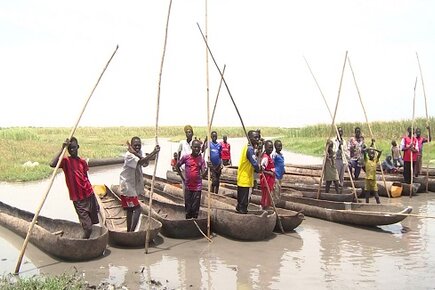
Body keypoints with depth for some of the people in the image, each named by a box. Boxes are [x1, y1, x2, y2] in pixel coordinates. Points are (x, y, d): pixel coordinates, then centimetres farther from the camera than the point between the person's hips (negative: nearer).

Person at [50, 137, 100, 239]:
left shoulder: (82, 161, 8)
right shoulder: (66, 161, -4)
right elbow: (52, 164, -26)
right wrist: (62, 148, -24)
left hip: (89, 196, 5)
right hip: (78, 199, -5)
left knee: (93, 222, 13)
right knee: (87, 227, -7)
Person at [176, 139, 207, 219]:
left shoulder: (201, 159, -4)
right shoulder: (185, 157, -5)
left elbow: (203, 173, -11)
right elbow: (177, 166, 9)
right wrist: (182, 177, 4)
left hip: (197, 186, 0)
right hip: (188, 186, 0)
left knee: (195, 207, 5)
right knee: (188, 206, 10)